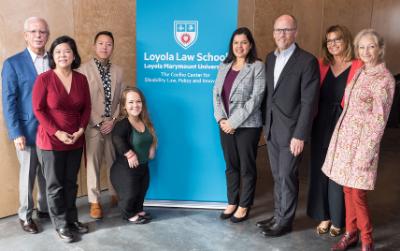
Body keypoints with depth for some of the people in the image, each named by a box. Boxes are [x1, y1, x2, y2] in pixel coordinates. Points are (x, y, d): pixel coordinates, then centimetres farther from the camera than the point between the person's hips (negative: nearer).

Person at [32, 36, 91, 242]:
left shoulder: (81, 79, 2)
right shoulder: (44, 79, -10)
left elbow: (86, 108, 7)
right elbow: (38, 109, -10)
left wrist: (81, 130, -7)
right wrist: (57, 133, -15)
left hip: (75, 141, 4)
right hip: (51, 141, -4)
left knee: (71, 183, 15)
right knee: (55, 185, 7)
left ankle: (72, 219, 29)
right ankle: (61, 225, 21)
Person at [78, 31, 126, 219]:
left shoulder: (118, 71, 9)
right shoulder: (83, 70, -4)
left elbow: (121, 99, 8)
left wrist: (113, 120, -5)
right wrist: (99, 122, -11)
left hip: (114, 124, 3)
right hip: (93, 126, -3)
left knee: (114, 162, 11)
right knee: (93, 164, 3)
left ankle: (115, 194, 30)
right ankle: (94, 202, 16)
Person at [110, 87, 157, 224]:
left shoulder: (145, 122, 0)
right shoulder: (123, 124, -25)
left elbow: (151, 139, 18)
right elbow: (117, 138, -43)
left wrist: (152, 148, 1)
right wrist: (129, 154, -36)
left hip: (143, 166, 8)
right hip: (126, 168, -7)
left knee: (142, 191, 24)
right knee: (129, 194, 9)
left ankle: (138, 210, 48)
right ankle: (129, 214, 36)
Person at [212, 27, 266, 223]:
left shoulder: (257, 66, -6)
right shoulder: (224, 66, 10)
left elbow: (256, 98, -13)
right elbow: (216, 93, 7)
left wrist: (234, 122, -16)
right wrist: (221, 119, -8)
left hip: (247, 126, -4)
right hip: (225, 125, 5)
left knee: (247, 167, 7)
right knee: (231, 166, 14)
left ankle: (244, 206, 22)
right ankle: (232, 202, 29)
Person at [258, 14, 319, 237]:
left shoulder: (307, 61, -12)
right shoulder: (270, 58, 9)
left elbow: (309, 102, -15)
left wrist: (300, 135, -17)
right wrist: (266, 123, 9)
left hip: (291, 130, -6)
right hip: (271, 129, 6)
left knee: (287, 177, 5)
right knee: (278, 176, 16)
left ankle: (285, 221, 22)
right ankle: (278, 215, 30)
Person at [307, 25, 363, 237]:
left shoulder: (358, 67, -7)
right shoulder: (322, 65, 8)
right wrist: (311, 121, -1)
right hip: (321, 125, 5)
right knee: (320, 170, 12)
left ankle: (338, 220, 26)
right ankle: (324, 216, 29)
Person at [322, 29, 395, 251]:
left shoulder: (384, 79, -11)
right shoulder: (359, 72, 10)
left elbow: (379, 119, -14)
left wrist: (366, 151, -17)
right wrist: (340, 134, 12)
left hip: (362, 140, -7)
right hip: (344, 136, 7)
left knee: (357, 193, 0)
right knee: (347, 189, 13)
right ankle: (351, 233, 28)